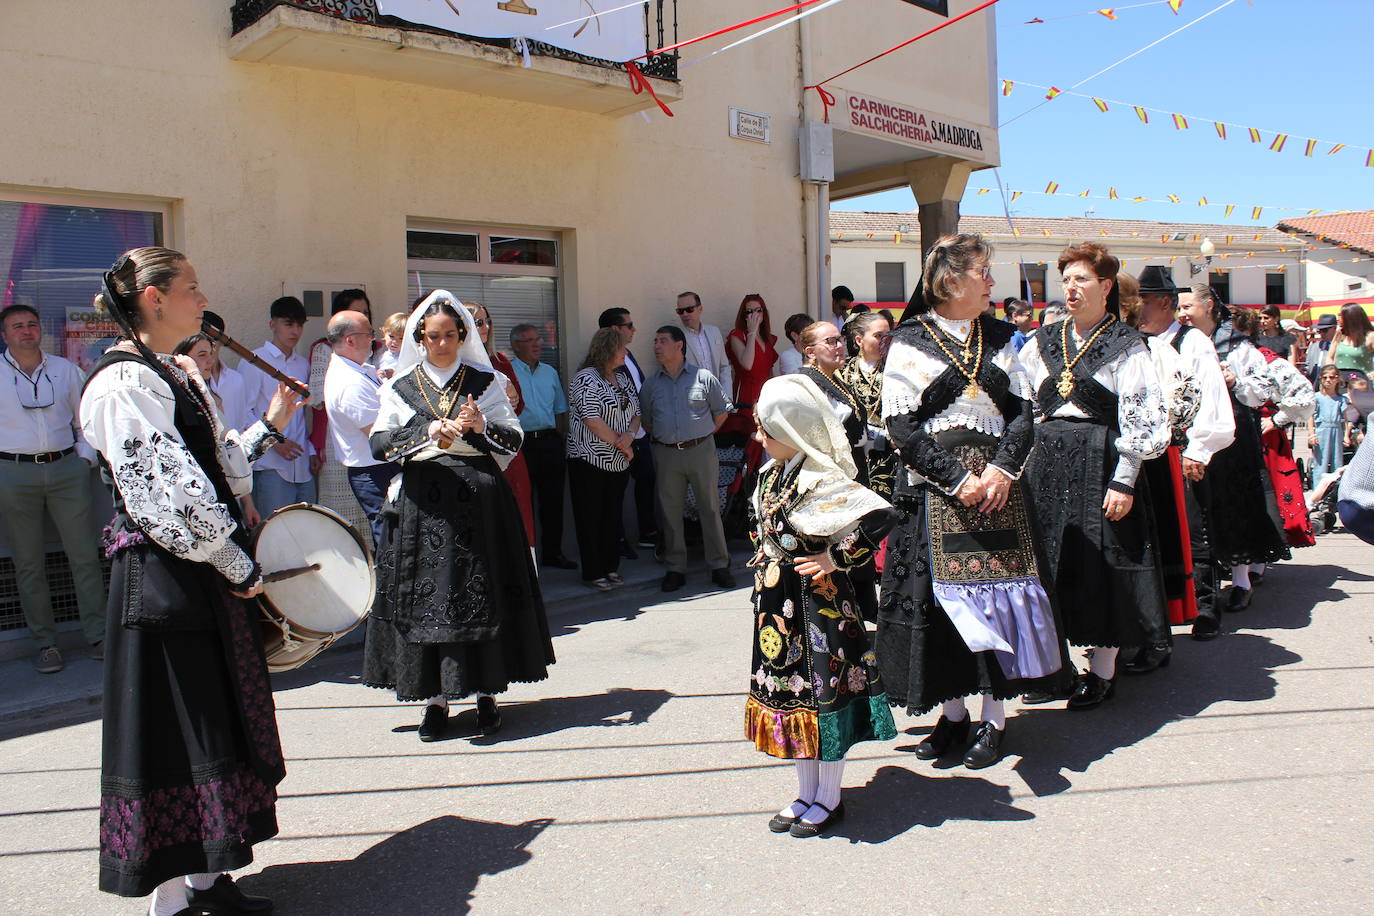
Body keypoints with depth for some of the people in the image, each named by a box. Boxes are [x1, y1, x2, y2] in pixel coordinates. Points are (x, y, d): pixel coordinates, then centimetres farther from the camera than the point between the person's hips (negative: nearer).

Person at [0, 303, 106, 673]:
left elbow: (86, 418, 18)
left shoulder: (65, 369, 12)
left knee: (85, 555, 0)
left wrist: (84, 455, 6)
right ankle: (45, 643, 13)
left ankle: (97, 635, 9)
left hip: (66, 469, 1)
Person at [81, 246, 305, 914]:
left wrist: (268, 426, 16)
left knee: (218, 725, 15)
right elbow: (168, 494, -21)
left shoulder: (179, 373, 15)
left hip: (210, 576, 10)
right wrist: (238, 567, -15)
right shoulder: (123, 382, -15)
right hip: (165, 581, -9)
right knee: (177, 733, 0)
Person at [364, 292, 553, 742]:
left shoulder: (485, 381, 8)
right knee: (426, 596, 0)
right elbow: (379, 444, -1)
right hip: (423, 504, 1)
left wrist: (481, 425, -14)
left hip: (479, 499, 0)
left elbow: (515, 440, 5)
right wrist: (431, 432, -14)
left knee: (483, 594, 1)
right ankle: (436, 698, 10)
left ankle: (487, 692, 12)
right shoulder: (400, 387, 9)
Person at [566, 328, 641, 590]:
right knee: (591, 517, 2)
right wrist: (621, 444, -11)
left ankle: (611, 567, 22)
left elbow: (635, 413, 16)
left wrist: (629, 435, -6)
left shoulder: (622, 380, 14)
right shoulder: (586, 378, -11)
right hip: (590, 461, -7)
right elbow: (593, 420, -18)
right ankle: (593, 572, 9)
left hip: (618, 463, 7)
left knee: (613, 516, 12)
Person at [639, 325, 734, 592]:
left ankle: (719, 566, 11)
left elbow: (723, 409, 9)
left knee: (710, 509, 1)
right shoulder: (651, 383, 8)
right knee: (670, 511, 5)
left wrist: (704, 434, 5)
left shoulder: (702, 377, 1)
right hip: (666, 454, 2)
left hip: (701, 450, -2)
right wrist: (660, 438, 8)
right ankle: (675, 569, 14)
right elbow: (645, 418, 18)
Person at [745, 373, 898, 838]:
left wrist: (837, 560, -22)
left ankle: (828, 799, 23)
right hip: (779, 605, 9)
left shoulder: (820, 480, -21)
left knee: (821, 692, 4)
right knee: (789, 689, 15)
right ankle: (806, 794, 31)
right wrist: (764, 564, 11)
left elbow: (880, 516, -31)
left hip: (817, 603, -8)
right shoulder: (771, 473, 5)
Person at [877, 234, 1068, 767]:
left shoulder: (999, 338, 12)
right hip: (934, 488, -3)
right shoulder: (909, 341, -1)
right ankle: (952, 713, 15)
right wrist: (957, 479, -14)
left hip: (996, 482, 3)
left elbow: (1022, 410, 8)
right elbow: (901, 425, -7)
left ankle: (994, 719, 12)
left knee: (997, 590, 1)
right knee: (942, 594, 0)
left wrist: (1001, 469, -9)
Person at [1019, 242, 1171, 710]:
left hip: (1100, 461, -5)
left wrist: (1123, 481, -14)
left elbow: (1140, 420, -8)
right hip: (1048, 462, 5)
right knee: (1049, 560, 7)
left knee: (1101, 565, -1)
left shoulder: (1126, 346, -3)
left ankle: (1102, 670, 11)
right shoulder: (1043, 342, 11)